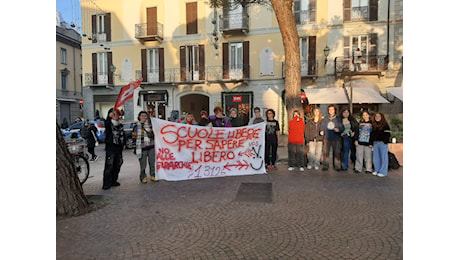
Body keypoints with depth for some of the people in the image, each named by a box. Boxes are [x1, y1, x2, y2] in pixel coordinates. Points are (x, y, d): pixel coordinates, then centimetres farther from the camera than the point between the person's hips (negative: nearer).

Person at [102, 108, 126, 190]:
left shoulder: (120, 125, 16)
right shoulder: (108, 123, -3)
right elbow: (106, 123, -28)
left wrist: (123, 143, 18)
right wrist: (109, 117, -46)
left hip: (119, 147, 6)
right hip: (110, 147, -6)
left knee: (117, 165, 10)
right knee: (109, 166, -8)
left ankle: (114, 181, 22)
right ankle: (106, 184, -3)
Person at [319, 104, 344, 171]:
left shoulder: (338, 119, 9)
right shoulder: (325, 119, 14)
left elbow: (341, 127, 3)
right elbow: (322, 126, 13)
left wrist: (338, 130, -19)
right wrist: (321, 131, -9)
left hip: (336, 138, -1)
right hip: (326, 138, 1)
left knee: (337, 153, -3)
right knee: (325, 152, -2)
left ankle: (337, 166, 6)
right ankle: (325, 166, 6)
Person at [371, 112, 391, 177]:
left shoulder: (385, 124, -4)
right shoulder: (374, 125, 13)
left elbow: (387, 134, -8)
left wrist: (385, 141, -16)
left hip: (383, 143, -6)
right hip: (375, 143, 6)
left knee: (383, 157, -1)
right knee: (375, 157, 10)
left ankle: (383, 172, 4)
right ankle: (377, 170, 21)